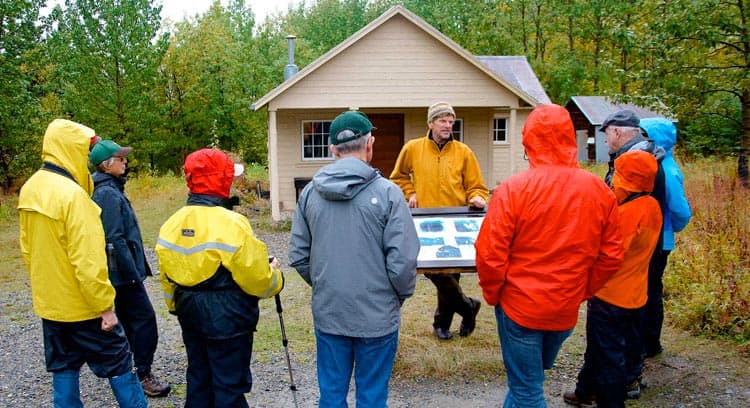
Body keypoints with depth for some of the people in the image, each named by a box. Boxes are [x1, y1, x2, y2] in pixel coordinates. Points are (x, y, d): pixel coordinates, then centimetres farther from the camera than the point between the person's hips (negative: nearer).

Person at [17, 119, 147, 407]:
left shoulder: (30, 189, 2)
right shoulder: (73, 194, -24)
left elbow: (27, 247, 11)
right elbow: (88, 260, -25)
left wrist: (45, 284, 21)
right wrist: (106, 306, -18)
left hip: (48, 302, 8)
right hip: (82, 305, -8)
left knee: (63, 367, 18)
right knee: (118, 364, 6)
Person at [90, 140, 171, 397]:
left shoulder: (107, 190, 12)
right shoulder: (109, 193, -17)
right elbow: (115, 239, -21)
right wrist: (133, 273, -19)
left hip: (118, 272, 10)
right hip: (123, 272, -10)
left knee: (127, 322, 17)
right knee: (144, 320, -5)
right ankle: (143, 376, 2)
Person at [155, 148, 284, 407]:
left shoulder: (172, 224, 0)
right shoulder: (231, 223, -22)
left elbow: (167, 279, 10)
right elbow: (257, 278, -18)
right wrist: (274, 275, 3)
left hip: (191, 316, 7)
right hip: (228, 318, -7)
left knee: (199, 379, 20)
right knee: (230, 386, 6)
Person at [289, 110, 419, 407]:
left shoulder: (310, 192, -2)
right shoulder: (386, 192, -14)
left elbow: (298, 256, 2)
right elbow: (403, 260, -15)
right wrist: (401, 295, 4)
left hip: (327, 313, 3)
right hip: (376, 316, -3)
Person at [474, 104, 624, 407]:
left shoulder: (514, 189, -18)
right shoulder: (600, 191, -4)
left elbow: (490, 254, -18)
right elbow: (611, 256, 1)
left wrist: (492, 294, -1)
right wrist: (582, 291, 14)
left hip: (520, 306, -4)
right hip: (567, 309, 4)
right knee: (532, 378, 27)